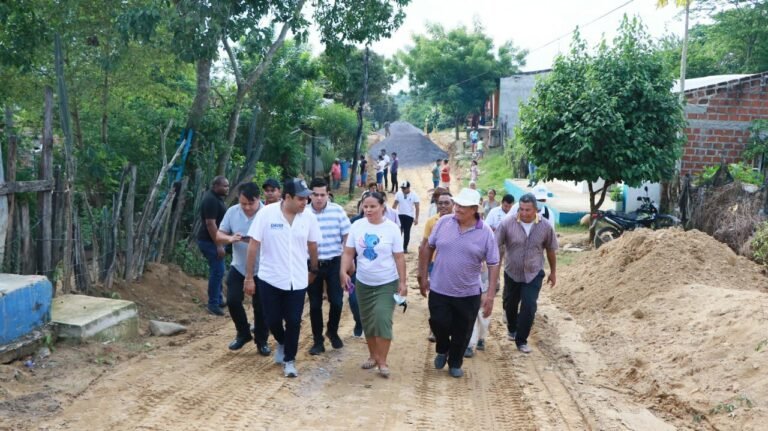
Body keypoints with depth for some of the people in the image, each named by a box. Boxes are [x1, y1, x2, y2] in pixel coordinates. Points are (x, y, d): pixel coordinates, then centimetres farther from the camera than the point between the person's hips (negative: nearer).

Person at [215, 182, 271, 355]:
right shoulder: (232, 212, -4)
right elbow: (218, 236, 2)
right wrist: (230, 238, -20)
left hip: (261, 269, -3)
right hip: (238, 267, 3)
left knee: (260, 306, 5)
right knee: (232, 300, -2)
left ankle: (261, 340, 24)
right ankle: (243, 333, 22)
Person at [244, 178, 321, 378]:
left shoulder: (309, 217, -6)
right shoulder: (266, 213, -13)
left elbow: (312, 245, 9)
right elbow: (254, 245, -9)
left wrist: (314, 270, 19)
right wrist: (249, 277, -8)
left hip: (297, 280, 1)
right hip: (270, 279, -1)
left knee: (293, 322, 3)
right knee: (273, 320, 9)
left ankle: (290, 359, 22)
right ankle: (282, 343, 41)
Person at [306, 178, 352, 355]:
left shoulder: (337, 210, -4)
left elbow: (347, 236, 1)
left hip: (334, 263, 0)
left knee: (337, 301, 2)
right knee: (315, 304, 8)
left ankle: (333, 332, 28)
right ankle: (318, 340, 21)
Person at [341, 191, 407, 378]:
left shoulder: (391, 228, -9)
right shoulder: (357, 226, -3)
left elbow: (399, 257, -6)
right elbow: (348, 252, 0)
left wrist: (403, 282, -9)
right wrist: (344, 272, -15)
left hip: (387, 283, -3)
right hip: (363, 283, 4)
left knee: (382, 319, -12)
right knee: (367, 321, 12)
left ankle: (383, 361, -1)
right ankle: (373, 355, 29)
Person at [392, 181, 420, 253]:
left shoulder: (414, 195, -7)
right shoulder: (398, 194, -1)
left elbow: (417, 207, -5)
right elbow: (395, 205, 5)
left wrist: (416, 218, -9)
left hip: (409, 216, -1)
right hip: (400, 215, 1)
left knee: (407, 232, 3)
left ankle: (405, 248, 15)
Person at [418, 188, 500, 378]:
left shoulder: (485, 233, -10)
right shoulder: (443, 222, -6)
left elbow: (493, 265, -7)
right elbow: (428, 248, 5)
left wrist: (490, 296, -11)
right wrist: (422, 276, 5)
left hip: (469, 294, 0)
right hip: (439, 290, 0)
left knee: (462, 333, 12)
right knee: (439, 324, 4)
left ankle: (455, 363, 35)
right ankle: (442, 350, 36)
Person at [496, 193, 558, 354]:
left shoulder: (545, 226, -11)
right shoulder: (507, 223, -17)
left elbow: (551, 250, 3)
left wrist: (553, 272, 10)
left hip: (533, 274, -1)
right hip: (512, 273, 1)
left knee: (529, 307, -9)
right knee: (510, 305, 17)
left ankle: (521, 340, 8)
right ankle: (512, 329, 45)